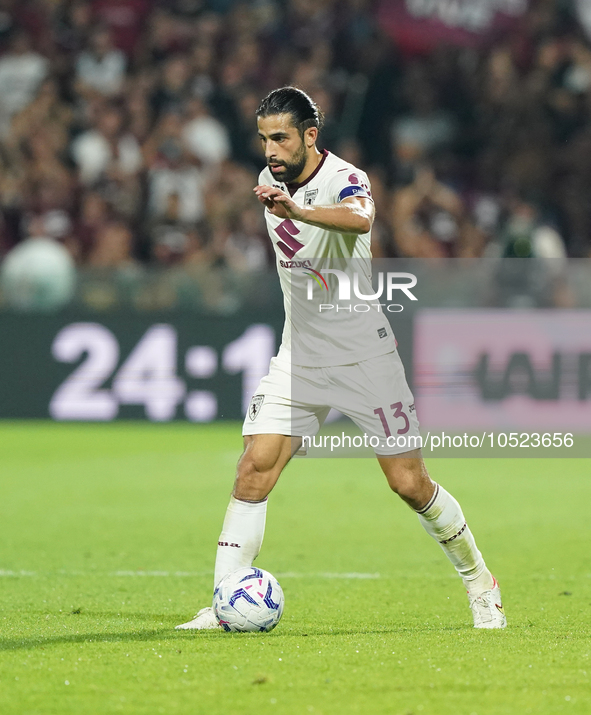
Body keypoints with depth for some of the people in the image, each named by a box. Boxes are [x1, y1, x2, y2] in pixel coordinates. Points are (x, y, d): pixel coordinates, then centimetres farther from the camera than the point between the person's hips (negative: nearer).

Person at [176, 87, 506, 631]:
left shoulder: (345, 179, -17)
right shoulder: (271, 183, 5)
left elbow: (360, 219, -44)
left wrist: (298, 212, -60)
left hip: (365, 357, -5)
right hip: (298, 360, 5)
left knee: (411, 484, -1)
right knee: (253, 472, -11)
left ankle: (479, 581, 21)